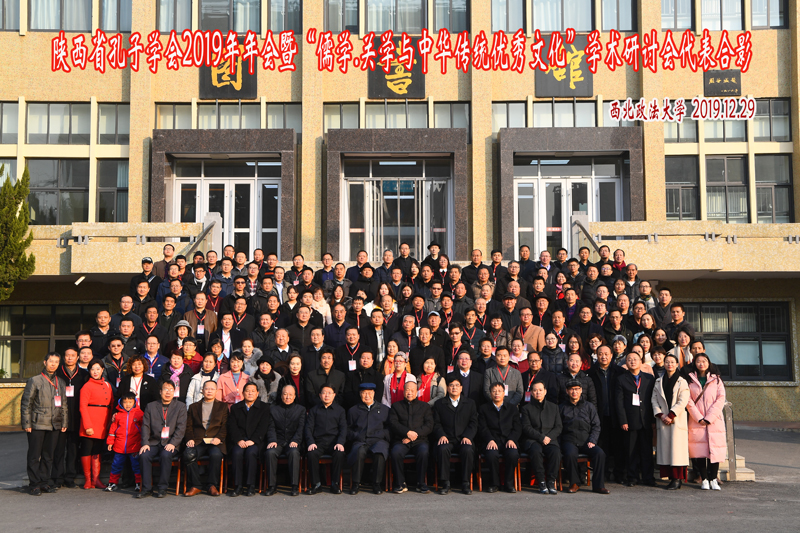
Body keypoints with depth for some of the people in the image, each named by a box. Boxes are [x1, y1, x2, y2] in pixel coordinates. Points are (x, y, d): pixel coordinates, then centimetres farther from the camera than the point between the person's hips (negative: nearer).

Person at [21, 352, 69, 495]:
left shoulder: (61, 383, 14)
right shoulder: (34, 381, 0)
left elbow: (64, 405, 18)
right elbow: (26, 404, -2)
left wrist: (64, 423, 12)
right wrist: (26, 423, -7)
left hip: (54, 425, 4)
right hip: (37, 424, -4)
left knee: (48, 456, 8)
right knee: (34, 456, -2)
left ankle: (45, 482, 15)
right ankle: (35, 484, 4)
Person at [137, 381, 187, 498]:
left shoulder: (180, 407, 8)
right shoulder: (151, 406, 14)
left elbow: (181, 428, -1)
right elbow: (145, 426, 7)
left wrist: (172, 443, -15)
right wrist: (145, 443, -9)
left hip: (171, 444, -2)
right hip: (154, 443, 2)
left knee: (166, 455, -33)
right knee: (144, 455, -27)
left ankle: (162, 488, -20)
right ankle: (146, 488, -17)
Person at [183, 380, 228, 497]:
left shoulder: (222, 406, 18)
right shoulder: (194, 407, 23)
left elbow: (225, 426, 9)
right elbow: (189, 426, 15)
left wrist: (219, 438, -10)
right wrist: (190, 439, -4)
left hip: (215, 441, -1)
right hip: (197, 442, 1)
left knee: (216, 455, -36)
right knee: (188, 454, -31)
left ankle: (213, 485, -21)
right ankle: (196, 486, -19)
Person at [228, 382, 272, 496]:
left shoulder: (264, 407, 11)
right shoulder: (235, 408, 17)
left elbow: (263, 427, -1)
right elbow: (232, 427, 6)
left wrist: (252, 440, -16)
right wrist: (239, 440, -12)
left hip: (256, 441, -2)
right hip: (239, 441, 2)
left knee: (251, 452, -33)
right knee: (237, 453, -31)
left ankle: (251, 485, -25)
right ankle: (238, 486, -24)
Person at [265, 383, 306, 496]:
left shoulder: (301, 409, 15)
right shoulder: (273, 409, 17)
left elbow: (301, 428, 3)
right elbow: (271, 428, 6)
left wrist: (295, 441, -15)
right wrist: (272, 440, -13)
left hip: (292, 443, -1)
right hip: (278, 442, 1)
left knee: (294, 452, -35)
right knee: (270, 452, -32)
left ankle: (295, 486, -31)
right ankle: (272, 486, -22)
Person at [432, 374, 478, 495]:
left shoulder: (470, 404, 18)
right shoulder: (439, 404, 17)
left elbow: (473, 424, 8)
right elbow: (436, 424, 8)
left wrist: (467, 436, -10)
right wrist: (441, 435, -12)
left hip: (464, 440, 0)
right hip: (447, 440, 0)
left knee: (468, 450, -34)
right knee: (442, 449, -34)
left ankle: (465, 483, -22)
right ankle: (445, 483, -25)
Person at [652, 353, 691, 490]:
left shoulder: (682, 382, 2)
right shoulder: (658, 382, 14)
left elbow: (683, 401, -7)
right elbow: (654, 400, 7)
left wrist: (671, 415, -13)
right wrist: (661, 415, -7)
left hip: (677, 420, -4)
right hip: (662, 420, 4)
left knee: (676, 447, -8)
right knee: (665, 448, 0)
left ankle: (677, 479, -6)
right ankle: (671, 477, 3)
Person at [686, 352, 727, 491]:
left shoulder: (716, 380, 9)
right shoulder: (690, 380, 8)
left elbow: (720, 400, 1)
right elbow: (689, 401, 1)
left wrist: (709, 418, -8)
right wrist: (699, 418, -9)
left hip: (714, 421, 0)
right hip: (696, 421, 0)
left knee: (714, 449, -5)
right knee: (700, 450, -5)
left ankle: (713, 479, 3)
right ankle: (704, 479, 0)